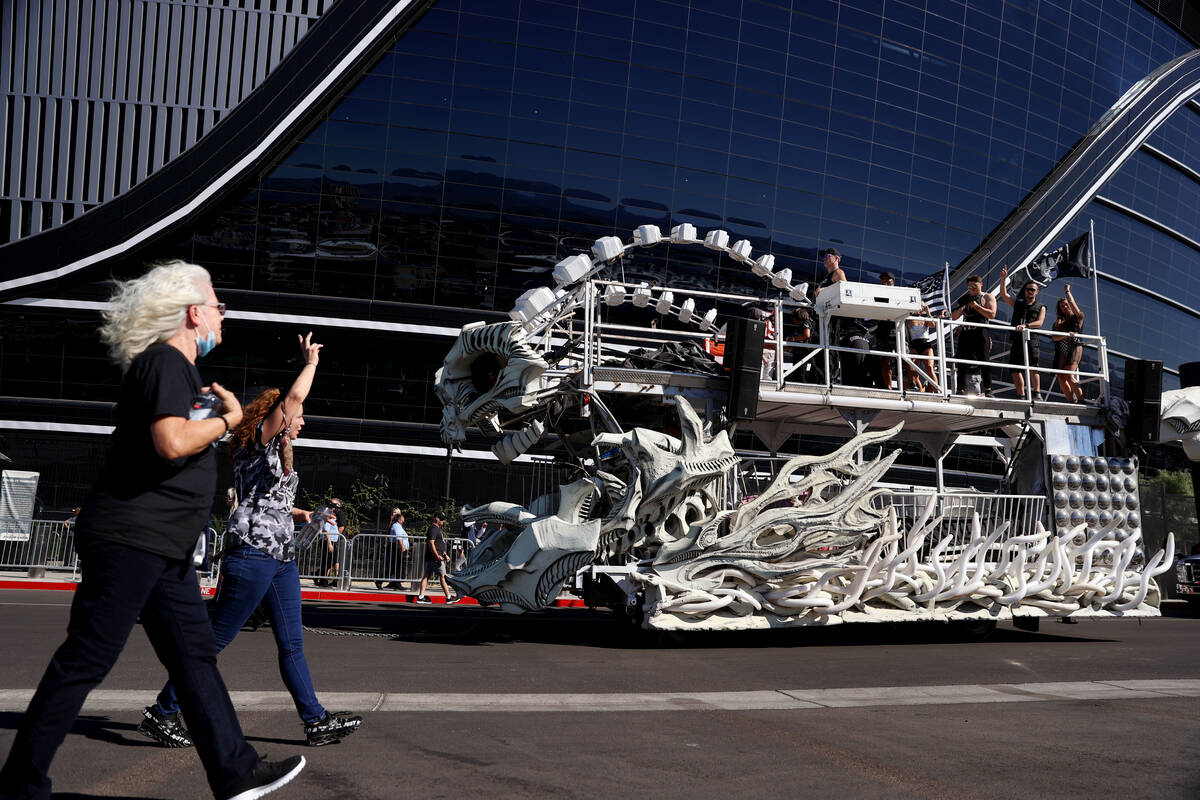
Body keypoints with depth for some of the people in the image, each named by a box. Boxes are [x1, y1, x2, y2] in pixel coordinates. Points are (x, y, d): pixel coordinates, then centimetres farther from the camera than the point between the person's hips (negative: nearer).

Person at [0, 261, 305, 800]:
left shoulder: (179, 368, 19)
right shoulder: (165, 361, -12)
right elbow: (173, 442, -26)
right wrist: (227, 418, -12)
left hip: (163, 546, 11)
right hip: (129, 538, -10)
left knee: (196, 655, 9)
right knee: (86, 661, -5)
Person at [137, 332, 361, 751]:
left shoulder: (277, 452, 22)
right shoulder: (260, 440, -3)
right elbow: (294, 395, -15)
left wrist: (293, 513, 23)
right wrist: (311, 361, -2)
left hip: (281, 556, 9)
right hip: (252, 551, -9)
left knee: (292, 642, 7)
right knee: (215, 638, -4)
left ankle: (316, 721, 8)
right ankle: (161, 713, 4)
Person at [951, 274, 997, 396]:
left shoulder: (987, 297, 9)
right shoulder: (965, 298, 21)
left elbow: (992, 314, -6)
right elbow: (954, 317, 18)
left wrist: (976, 306, -11)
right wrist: (962, 307, -1)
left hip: (981, 332, -4)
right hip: (965, 333, 4)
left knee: (984, 361, -7)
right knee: (963, 362, -2)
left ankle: (987, 390, -5)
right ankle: (962, 390, -1)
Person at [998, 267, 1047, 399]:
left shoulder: (1040, 307, 13)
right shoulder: (1017, 303, 20)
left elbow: (1039, 323, -4)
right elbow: (1004, 295, 5)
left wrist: (1025, 326, -21)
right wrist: (1003, 279, -8)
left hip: (1031, 339, -3)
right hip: (1016, 339, 3)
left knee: (1032, 367, -17)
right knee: (1015, 369, 1)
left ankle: (1037, 393, -23)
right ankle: (1021, 396, 7)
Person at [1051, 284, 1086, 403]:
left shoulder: (1078, 317, 12)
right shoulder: (1058, 322, 20)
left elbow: (1074, 306, -7)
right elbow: (1054, 337, 5)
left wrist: (1067, 291, 2)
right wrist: (1067, 335, -12)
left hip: (1075, 347, -4)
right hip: (1061, 350, 4)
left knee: (1069, 376, -20)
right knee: (1061, 377, -11)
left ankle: (1081, 400, -15)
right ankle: (1071, 401, -6)